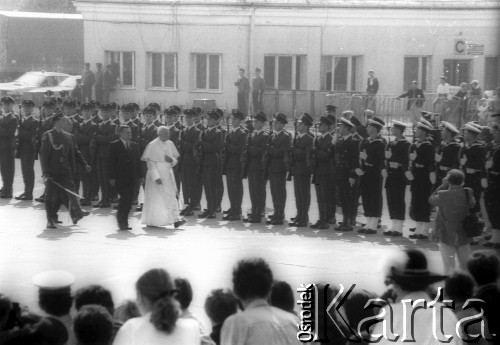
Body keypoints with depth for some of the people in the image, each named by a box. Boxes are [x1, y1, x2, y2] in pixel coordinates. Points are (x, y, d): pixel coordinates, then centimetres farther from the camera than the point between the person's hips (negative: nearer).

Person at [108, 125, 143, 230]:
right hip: (120, 177, -5)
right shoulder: (114, 145, 0)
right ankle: (122, 221, -3)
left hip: (131, 178, 5)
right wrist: (112, 177, -10)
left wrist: (140, 176, 9)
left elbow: (138, 162, 16)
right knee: (125, 197, -15)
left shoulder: (134, 146, 15)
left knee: (129, 200, 2)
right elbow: (111, 162, -4)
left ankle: (123, 222, 10)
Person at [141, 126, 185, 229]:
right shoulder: (152, 145, -11)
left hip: (168, 174, 5)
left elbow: (175, 159, 13)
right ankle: (150, 221, 16)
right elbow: (150, 163, -12)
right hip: (157, 174, -5)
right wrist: (156, 177, -19)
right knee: (155, 198, 3)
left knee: (172, 196, -5)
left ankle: (175, 220, -4)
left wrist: (171, 160, -11)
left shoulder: (170, 144, 5)